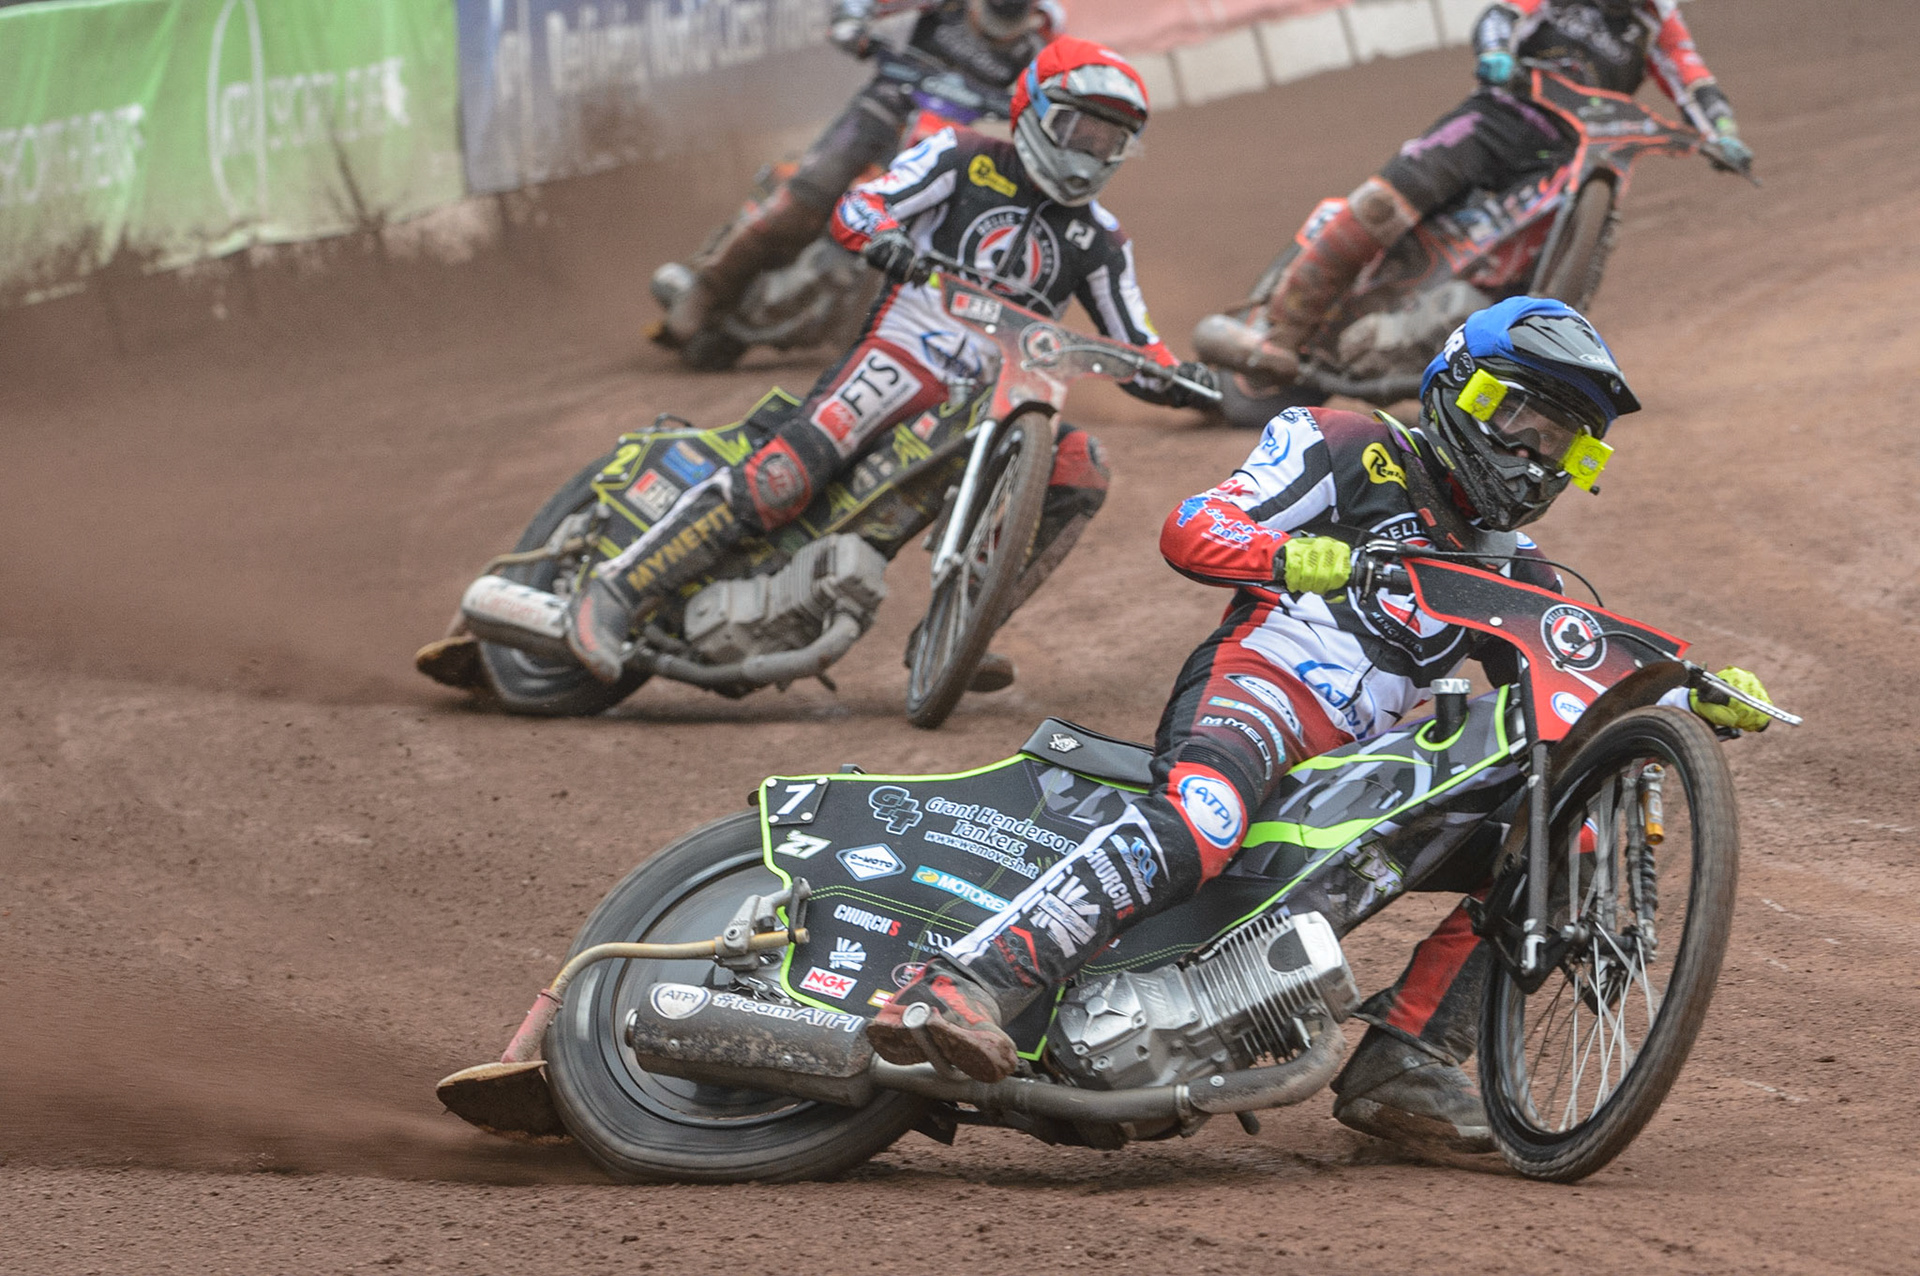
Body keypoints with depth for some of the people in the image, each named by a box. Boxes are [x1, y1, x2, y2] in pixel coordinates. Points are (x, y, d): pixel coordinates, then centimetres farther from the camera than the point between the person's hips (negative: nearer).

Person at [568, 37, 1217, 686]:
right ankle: (615, 590, -28)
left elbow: (1132, 348, 18)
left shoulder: (1097, 238, 16)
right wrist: (880, 234, -27)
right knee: (791, 469, -27)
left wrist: (1174, 377, -4)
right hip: (902, 354, -6)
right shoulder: (963, 159, 5)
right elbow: (855, 205, -3)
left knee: (1078, 469, -16)